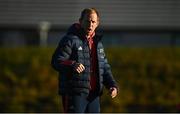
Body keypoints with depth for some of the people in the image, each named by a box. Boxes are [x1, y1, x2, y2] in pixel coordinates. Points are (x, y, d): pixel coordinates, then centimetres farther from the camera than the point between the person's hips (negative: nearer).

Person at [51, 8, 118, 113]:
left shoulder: (98, 43, 17)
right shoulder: (70, 40, -6)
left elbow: (105, 68, 22)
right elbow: (56, 61, -14)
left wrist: (113, 85, 5)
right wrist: (72, 65, -34)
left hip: (94, 95, 7)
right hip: (75, 94, -7)